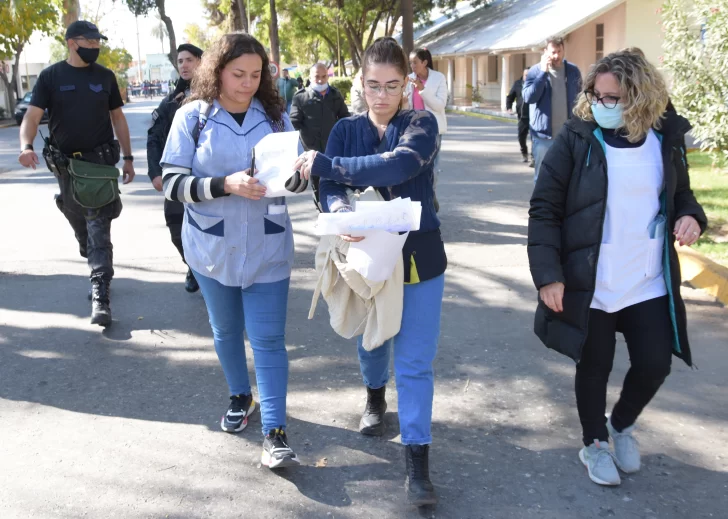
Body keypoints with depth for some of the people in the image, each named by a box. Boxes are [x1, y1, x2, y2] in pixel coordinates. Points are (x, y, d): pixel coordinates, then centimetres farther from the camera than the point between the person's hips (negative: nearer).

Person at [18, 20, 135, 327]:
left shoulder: (105, 77, 3)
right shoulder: (50, 77, -3)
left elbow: (117, 118, 9)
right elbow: (32, 116, -11)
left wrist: (128, 157, 6)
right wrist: (26, 146, -31)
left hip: (101, 161, -1)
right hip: (65, 163, 1)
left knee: (99, 228, -8)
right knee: (80, 226, 15)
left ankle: (100, 294, -12)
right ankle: (98, 269, 42)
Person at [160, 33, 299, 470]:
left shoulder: (276, 115, 0)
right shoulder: (193, 116, -6)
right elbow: (173, 183, -10)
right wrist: (225, 185, -25)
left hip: (267, 248, 0)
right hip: (213, 247, 0)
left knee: (268, 338, -3)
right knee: (226, 330, 17)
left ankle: (275, 433, 1)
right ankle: (240, 397, 41)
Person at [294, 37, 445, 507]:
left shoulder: (422, 124, -8)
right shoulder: (346, 129, 1)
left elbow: (397, 165, -29)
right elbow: (331, 191, -11)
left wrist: (325, 164, -29)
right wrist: (341, 215, -35)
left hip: (418, 257, -3)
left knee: (415, 362, -3)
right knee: (369, 339, 21)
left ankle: (417, 463, 4)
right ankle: (375, 398, 52)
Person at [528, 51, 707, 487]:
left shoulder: (665, 140, 1)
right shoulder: (576, 140, -10)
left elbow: (681, 195, 16)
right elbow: (544, 210, -9)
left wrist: (690, 216, -8)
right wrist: (548, 274, -16)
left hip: (650, 283, 3)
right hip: (589, 284, -3)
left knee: (655, 364, 6)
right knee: (595, 367, 9)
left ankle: (622, 425, 37)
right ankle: (595, 444, 34)